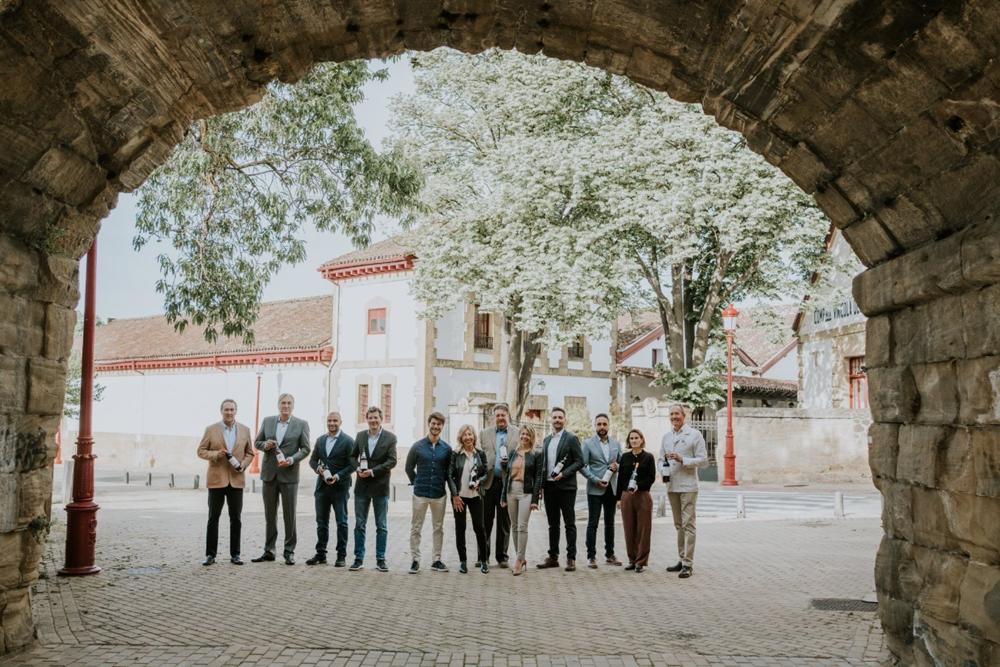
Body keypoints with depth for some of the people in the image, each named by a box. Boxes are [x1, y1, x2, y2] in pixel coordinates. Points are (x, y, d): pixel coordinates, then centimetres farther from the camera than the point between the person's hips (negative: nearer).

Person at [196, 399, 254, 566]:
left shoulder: (245, 430, 7)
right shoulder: (211, 430, 1)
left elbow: (249, 453, 12)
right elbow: (201, 451, 3)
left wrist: (243, 465, -7)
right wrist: (215, 454, -15)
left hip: (236, 480, 2)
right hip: (216, 479, -2)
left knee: (236, 519, 4)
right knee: (213, 518, 2)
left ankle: (234, 554, 12)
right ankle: (210, 555, 8)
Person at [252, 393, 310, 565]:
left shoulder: (301, 424, 0)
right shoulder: (267, 421, 7)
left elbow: (305, 448, -1)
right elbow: (257, 442, 12)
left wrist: (292, 459, -16)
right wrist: (265, 445, -10)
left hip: (289, 474, -3)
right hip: (269, 473, 3)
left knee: (289, 515, 0)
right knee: (269, 514, 9)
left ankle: (289, 552, 7)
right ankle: (269, 551, 16)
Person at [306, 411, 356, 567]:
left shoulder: (348, 441, -4)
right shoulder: (320, 440, 12)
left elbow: (352, 465, -7)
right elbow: (312, 460, 16)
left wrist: (338, 476, -18)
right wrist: (318, 468, -5)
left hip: (340, 487, -5)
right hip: (322, 486, 5)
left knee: (341, 522, 1)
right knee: (321, 522, 9)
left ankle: (341, 556, 6)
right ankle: (320, 554, 16)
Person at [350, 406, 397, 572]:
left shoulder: (390, 437, -3)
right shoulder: (360, 436, 8)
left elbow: (392, 461, -9)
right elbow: (353, 456, 14)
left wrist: (373, 471, -17)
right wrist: (358, 468, -7)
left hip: (380, 487, -3)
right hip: (362, 486, 3)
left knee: (382, 526, 4)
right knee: (359, 525, 5)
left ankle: (380, 560, 11)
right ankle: (359, 559, 11)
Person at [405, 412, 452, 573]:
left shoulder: (446, 448, 2)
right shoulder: (417, 446, -2)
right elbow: (409, 468, 7)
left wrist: (441, 483, 7)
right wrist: (417, 483, 6)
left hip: (439, 494, 2)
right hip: (420, 494, -1)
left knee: (438, 529, 8)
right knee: (416, 528, 1)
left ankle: (437, 561, 16)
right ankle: (415, 560, 9)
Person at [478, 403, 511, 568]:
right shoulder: (484, 433, 9)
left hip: (507, 483, -1)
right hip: (488, 482, 1)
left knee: (504, 522, 6)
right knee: (485, 522, 3)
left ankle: (502, 556, 15)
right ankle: (483, 556, 12)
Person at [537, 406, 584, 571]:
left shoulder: (571, 438, -4)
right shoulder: (547, 440, 14)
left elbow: (579, 462, -7)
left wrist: (563, 474, -18)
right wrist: (541, 485, 9)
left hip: (566, 487, -6)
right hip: (549, 487, 6)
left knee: (569, 524, 0)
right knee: (553, 524, 11)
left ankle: (571, 558, 3)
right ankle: (553, 557, 17)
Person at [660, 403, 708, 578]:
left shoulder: (694, 434, -2)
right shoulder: (666, 436, 14)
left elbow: (703, 460, -6)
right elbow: (661, 458, 18)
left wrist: (682, 460, -17)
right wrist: (663, 470, -4)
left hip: (688, 486, -6)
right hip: (671, 486, 6)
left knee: (688, 525, -8)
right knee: (678, 525, 12)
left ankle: (688, 564, -8)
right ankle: (681, 559, 20)